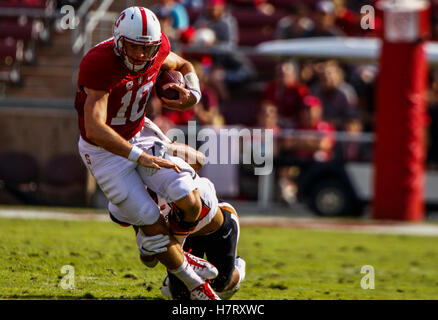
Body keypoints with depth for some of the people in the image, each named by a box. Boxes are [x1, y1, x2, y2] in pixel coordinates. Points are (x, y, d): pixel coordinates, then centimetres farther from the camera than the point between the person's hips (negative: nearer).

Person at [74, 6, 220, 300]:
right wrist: (140, 157, -47)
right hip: (104, 151, -5)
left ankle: (175, 248, 20)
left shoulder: (157, 51, -12)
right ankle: (197, 286, 12)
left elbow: (183, 65, 14)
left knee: (190, 203, -14)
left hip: (141, 135, 5)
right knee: (152, 224, -8)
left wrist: (193, 94, -8)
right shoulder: (99, 65, -32)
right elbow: (95, 128, -40)